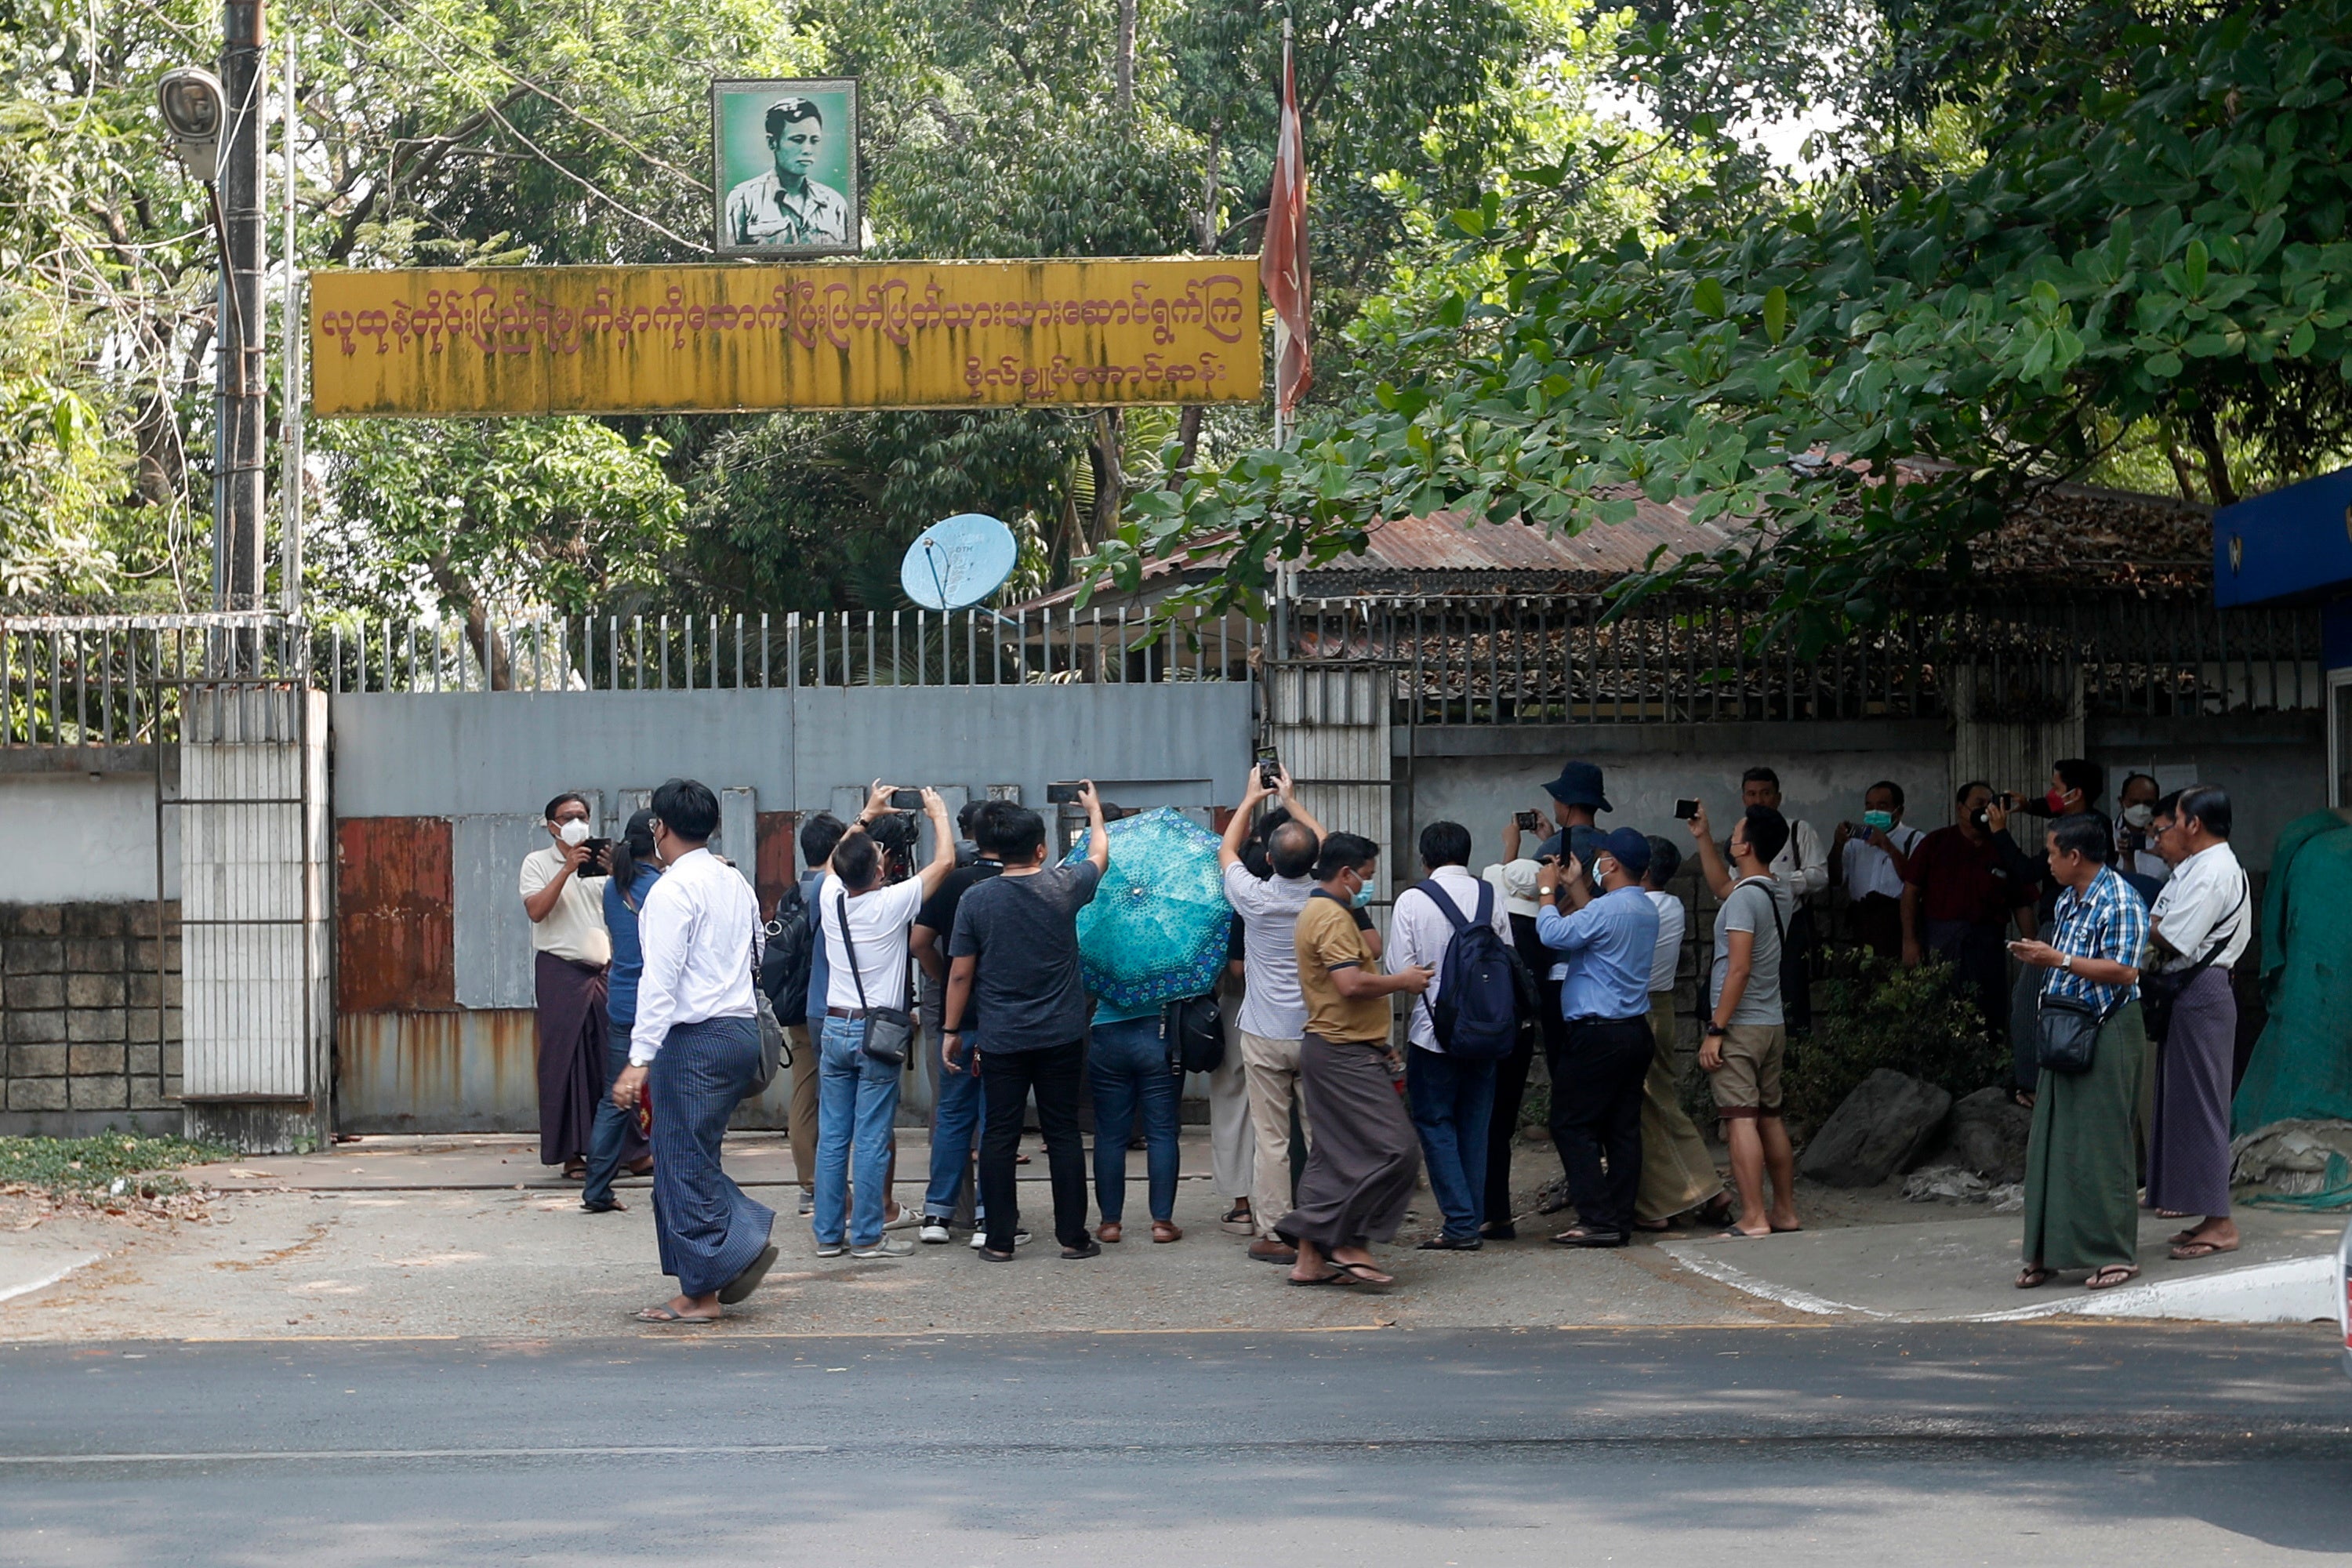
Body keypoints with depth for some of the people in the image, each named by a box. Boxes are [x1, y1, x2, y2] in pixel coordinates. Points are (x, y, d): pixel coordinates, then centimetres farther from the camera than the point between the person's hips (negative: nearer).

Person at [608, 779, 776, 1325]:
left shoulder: (673, 890, -12)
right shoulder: (736, 884, 14)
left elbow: (660, 980, -18)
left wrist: (639, 1059, -20)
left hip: (695, 1036, -9)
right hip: (742, 1027, 9)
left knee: (684, 1161, -1)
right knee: (693, 1157, 19)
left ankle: (700, 1294, 3)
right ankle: (746, 1236, 6)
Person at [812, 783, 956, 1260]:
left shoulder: (831, 898, 0)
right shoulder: (892, 903, -13)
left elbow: (836, 861, 24)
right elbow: (944, 862, -5)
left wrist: (866, 816, 31)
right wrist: (938, 814, 11)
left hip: (834, 1028, 5)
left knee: (832, 1135, 7)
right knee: (872, 1139, -2)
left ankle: (828, 1233, 10)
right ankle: (867, 1235, 0)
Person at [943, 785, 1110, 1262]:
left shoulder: (976, 899, -6)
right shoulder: (1063, 887, -5)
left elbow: (960, 973, -2)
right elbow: (1099, 856, 17)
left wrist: (951, 1030, 8)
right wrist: (1094, 809, 36)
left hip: (1001, 1040, 0)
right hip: (1061, 1038, 0)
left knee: (999, 1137, 4)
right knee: (1063, 1134, 6)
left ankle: (999, 1240, 6)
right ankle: (1073, 1236, 9)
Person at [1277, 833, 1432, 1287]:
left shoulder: (1315, 911, 19)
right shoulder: (1334, 918, -15)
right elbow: (1351, 983, -26)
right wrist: (1402, 981, -11)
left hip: (1330, 1048, 11)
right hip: (1345, 1052, -11)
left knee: (1333, 1157, 10)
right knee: (1395, 1150, -12)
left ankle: (1310, 1259, 10)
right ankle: (1348, 1245, -10)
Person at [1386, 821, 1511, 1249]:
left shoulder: (1412, 901, -8)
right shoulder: (1492, 899, 2)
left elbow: (1400, 971, -8)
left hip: (1432, 1030, -4)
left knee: (1435, 1123, 2)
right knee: (1475, 1125, 12)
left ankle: (1461, 1224, -5)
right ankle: (1474, 1221, 14)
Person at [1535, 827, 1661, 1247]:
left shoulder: (1608, 908, -18)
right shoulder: (1647, 910, 12)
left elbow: (1554, 934, -16)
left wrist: (1548, 890, -2)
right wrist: (1574, 886, 27)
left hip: (1599, 1035, -9)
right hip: (1636, 1032, 9)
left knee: (1571, 1123, -3)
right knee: (1623, 1127, 9)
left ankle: (1597, 1219, -9)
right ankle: (1621, 1220, 9)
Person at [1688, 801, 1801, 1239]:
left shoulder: (1745, 897, -15)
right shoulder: (1780, 894, 11)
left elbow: (1738, 969, -20)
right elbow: (1722, 886, 32)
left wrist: (1716, 1029, -18)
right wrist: (1703, 838, 30)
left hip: (1740, 1026, -9)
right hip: (1773, 1023, 9)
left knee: (1741, 1120, -10)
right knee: (1770, 1118, 14)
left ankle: (1753, 1219, -15)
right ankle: (1785, 1212, 19)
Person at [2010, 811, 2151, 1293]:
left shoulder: (2119, 901, -13)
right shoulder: (2066, 901, 15)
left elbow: (2124, 972, -21)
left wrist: (2059, 960, -20)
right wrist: (2036, 959, 8)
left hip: (2107, 1032, -9)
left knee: (2101, 1143, -5)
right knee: (2051, 1142, 7)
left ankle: (2117, 1254, 2)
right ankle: (2047, 1252, 12)